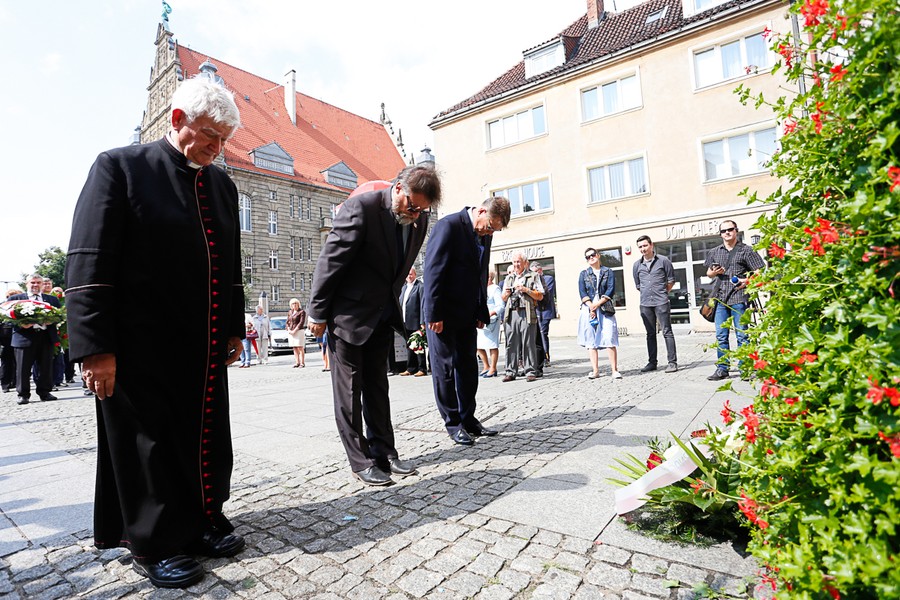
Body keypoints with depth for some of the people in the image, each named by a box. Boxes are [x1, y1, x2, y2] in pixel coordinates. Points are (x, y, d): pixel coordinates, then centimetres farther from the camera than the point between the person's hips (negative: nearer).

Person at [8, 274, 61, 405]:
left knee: (46, 367, 5)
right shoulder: (15, 298, 10)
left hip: (46, 336, 2)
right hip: (24, 337, -2)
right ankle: (23, 394, 12)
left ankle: (45, 392, 15)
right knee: (23, 368, 2)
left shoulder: (52, 299, 16)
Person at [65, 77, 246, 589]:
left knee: (206, 437, 14)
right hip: (141, 349, -5)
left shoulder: (222, 184, 11)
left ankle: (203, 519, 33)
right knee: (148, 443, 9)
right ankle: (155, 544, 27)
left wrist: (234, 329, 13)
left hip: (206, 349, 5)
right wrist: (95, 347, -14)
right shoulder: (120, 167, -5)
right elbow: (89, 263, -10)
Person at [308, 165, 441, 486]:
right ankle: (360, 460, 15)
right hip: (349, 313, -6)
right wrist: (318, 313, -13)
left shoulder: (419, 219, -1)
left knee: (377, 386, 14)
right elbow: (330, 261, -18)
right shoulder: (361, 207, -21)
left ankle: (383, 452, 25)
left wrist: (392, 309, 13)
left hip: (382, 317, 7)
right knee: (349, 389, 3)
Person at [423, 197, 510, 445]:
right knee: (444, 368, 2)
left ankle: (468, 419, 24)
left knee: (468, 367, 12)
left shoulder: (484, 234, 8)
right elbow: (433, 271, -19)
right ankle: (453, 423, 13)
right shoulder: (449, 225, -15)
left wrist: (482, 312, 9)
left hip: (468, 314, 8)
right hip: (443, 314, -8)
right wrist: (434, 314, -20)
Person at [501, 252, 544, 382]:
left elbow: (540, 296, 3)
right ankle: (511, 372, 6)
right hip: (511, 313, 4)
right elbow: (503, 299, 26)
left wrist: (526, 290, -9)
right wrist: (506, 293, 4)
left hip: (527, 313, -4)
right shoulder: (508, 278, 23)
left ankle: (530, 371, 1)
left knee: (528, 343, -5)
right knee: (511, 343, 1)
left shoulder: (533, 277, 9)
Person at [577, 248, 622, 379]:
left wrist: (597, 304, -12)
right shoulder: (583, 274, 13)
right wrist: (591, 307, -12)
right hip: (588, 308, 2)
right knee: (591, 340, 0)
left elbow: (611, 290, -1)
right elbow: (582, 292, 2)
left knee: (609, 339, -10)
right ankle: (595, 370, 3)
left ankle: (615, 370, -7)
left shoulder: (608, 272, 11)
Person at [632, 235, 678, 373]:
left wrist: (662, 293, 8)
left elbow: (671, 280, 7)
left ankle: (672, 362, 2)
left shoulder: (663, 261, 1)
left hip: (661, 303, -3)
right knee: (650, 334, 9)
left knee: (667, 332, -2)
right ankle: (652, 362, 16)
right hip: (645, 304, 4)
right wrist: (647, 294, 14)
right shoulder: (637, 265, 9)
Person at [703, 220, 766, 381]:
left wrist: (747, 280, -16)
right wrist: (714, 272, 1)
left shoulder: (745, 250, 4)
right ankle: (722, 368, 11)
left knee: (742, 335, -1)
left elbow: (759, 271, 1)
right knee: (721, 336, 5)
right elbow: (708, 273, 23)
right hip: (720, 299, 4)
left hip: (739, 297, -4)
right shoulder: (715, 252, 16)